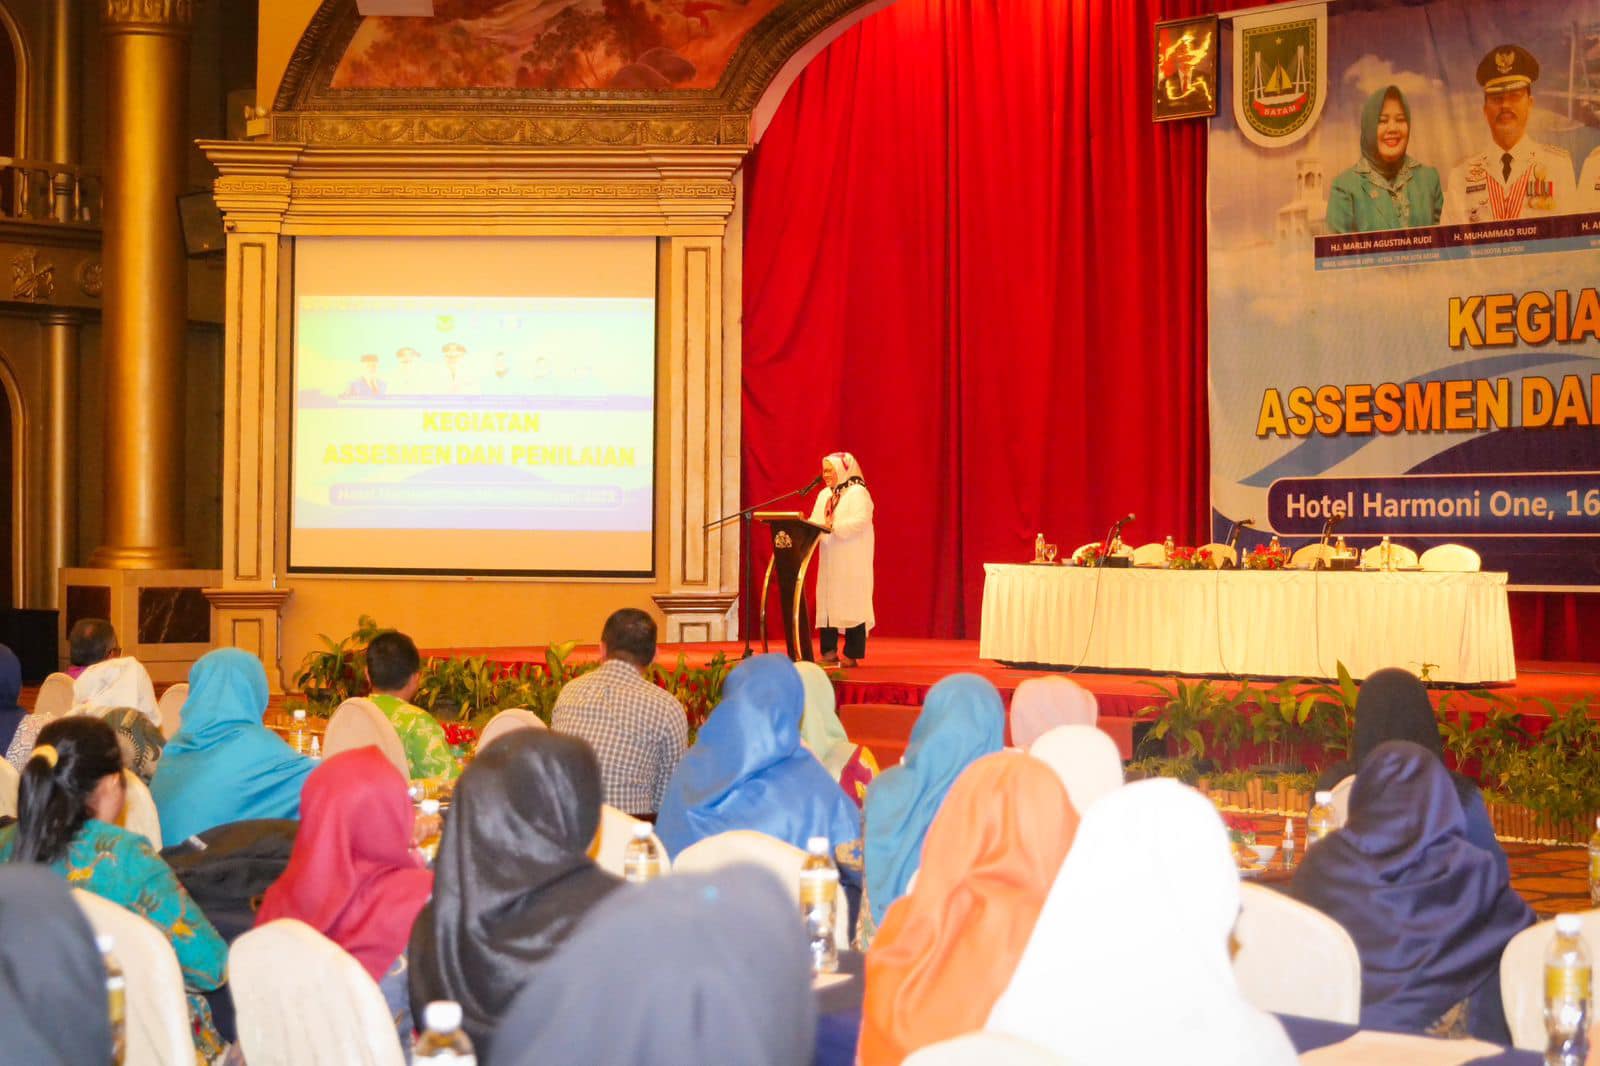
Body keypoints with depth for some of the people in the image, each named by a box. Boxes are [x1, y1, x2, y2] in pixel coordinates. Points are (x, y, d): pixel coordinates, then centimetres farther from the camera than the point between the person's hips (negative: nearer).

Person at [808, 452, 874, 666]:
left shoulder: (858, 492, -5)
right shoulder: (824, 495, 18)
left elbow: (861, 520, -19)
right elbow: (815, 521, 14)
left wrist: (834, 526, -27)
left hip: (851, 560, -7)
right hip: (830, 559, 7)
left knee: (851, 603, -7)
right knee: (828, 602, 1)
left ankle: (852, 654, -5)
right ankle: (829, 651, 4)